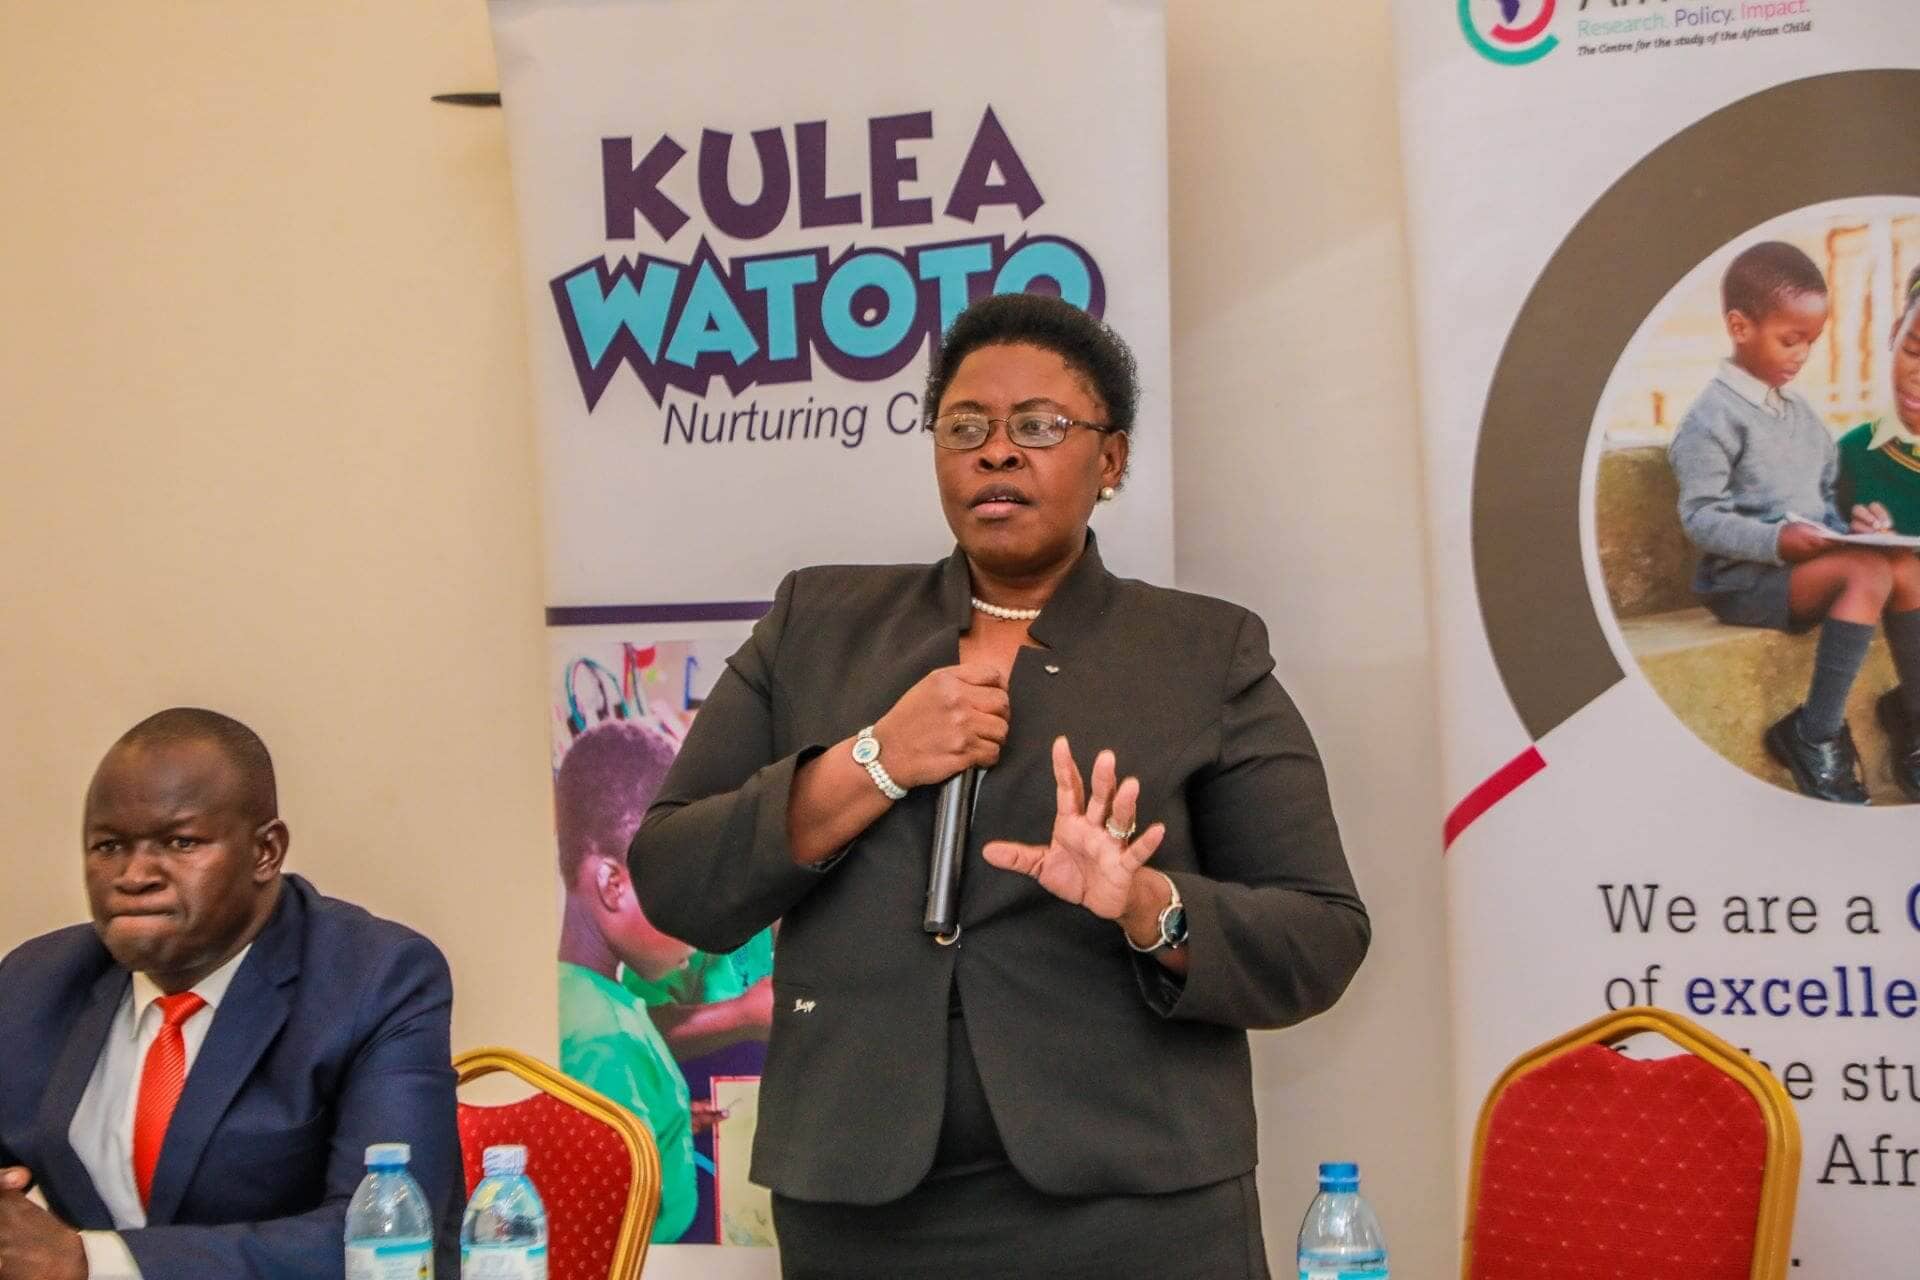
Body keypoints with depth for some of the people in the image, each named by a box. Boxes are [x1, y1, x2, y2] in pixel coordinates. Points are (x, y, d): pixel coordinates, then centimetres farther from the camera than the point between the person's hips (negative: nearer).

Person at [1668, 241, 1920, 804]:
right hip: (1744, 579, -7)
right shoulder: (1713, 418, -10)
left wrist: (1849, 521, -1)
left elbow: (1825, 494, 20)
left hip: (1808, 564, 7)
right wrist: (1777, 541, -26)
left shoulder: (1800, 412, 16)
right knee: (1868, 572, -29)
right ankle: (1814, 737, -22)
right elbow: (1699, 518, -16)